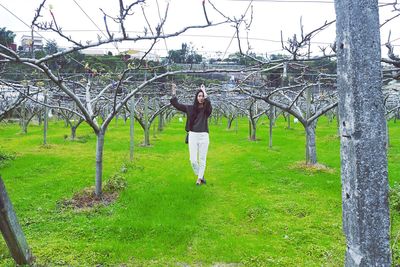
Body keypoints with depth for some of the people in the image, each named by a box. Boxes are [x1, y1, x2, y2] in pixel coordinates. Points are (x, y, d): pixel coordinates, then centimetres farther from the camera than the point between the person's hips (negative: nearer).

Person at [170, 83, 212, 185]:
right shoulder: (190, 108, 7)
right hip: (193, 136, 1)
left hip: (203, 136, -1)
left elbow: (208, 104, -25)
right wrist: (174, 92, 0)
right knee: (193, 160, -1)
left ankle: (199, 178, 20)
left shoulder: (207, 109, 0)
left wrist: (204, 92, -21)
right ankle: (200, 175, 24)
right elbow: (176, 104, 7)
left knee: (202, 159, 5)